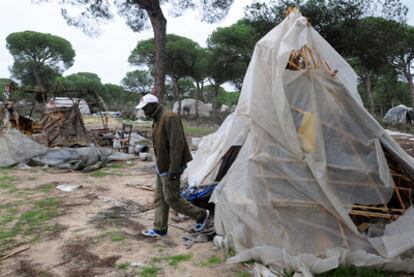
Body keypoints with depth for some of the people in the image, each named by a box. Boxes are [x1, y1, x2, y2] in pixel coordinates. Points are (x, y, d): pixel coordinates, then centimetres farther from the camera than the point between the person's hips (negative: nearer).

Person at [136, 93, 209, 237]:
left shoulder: (170, 118, -21)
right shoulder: (157, 119, 11)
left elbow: (176, 144, -25)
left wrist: (174, 169, -26)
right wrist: (158, 164, 19)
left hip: (169, 168, -10)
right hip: (161, 166, 10)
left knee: (171, 198, -2)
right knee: (160, 198, 13)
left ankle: (201, 215, 14)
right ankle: (160, 228, 24)